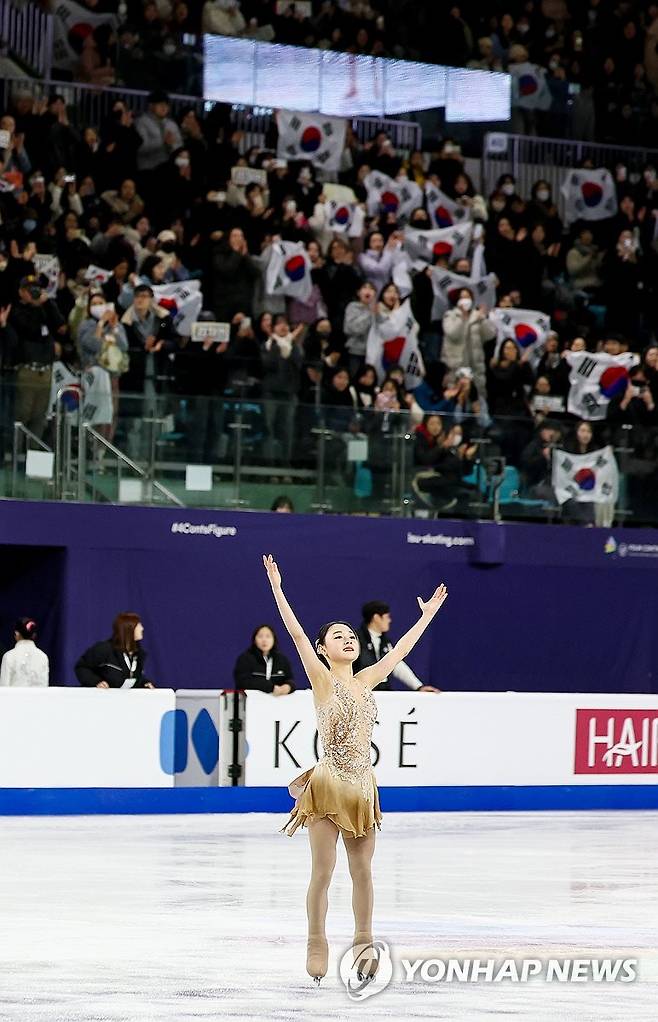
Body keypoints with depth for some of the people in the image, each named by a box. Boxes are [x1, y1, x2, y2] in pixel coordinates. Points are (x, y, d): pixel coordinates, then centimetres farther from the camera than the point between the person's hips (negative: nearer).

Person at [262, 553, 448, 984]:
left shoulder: (366, 680, 11)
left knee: (362, 871, 8)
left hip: (362, 786, 5)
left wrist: (428, 614, 28)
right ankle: (317, 946, 5)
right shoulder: (322, 679, -3)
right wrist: (277, 588, -16)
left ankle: (363, 945, 15)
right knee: (323, 873, -3)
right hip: (328, 786, -5)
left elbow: (400, 649, 21)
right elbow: (297, 633, -10)